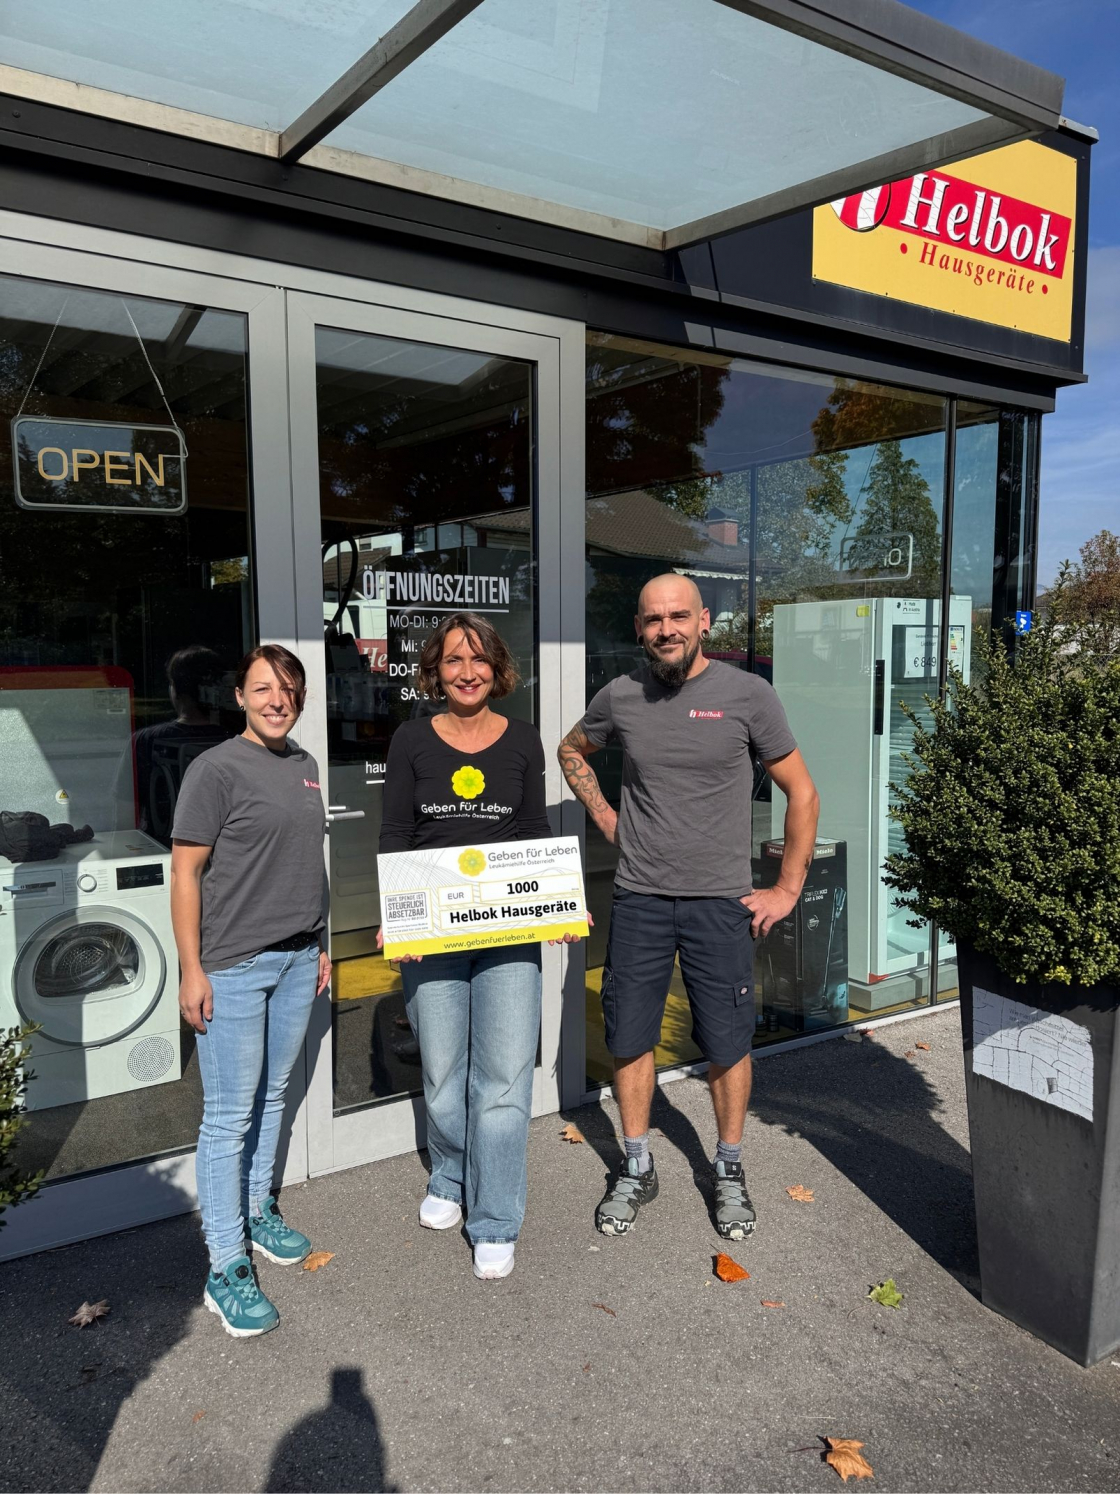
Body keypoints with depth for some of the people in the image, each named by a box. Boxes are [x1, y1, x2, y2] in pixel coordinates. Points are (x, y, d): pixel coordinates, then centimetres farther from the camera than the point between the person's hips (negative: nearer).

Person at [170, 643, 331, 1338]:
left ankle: (258, 1212, 37)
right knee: (230, 1117, 1)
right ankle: (227, 1269, 12)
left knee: (273, 1096, 18)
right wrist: (193, 970, -14)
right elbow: (185, 872, -11)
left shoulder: (305, 765, 10)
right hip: (232, 967, -6)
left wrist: (321, 945, 17)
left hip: (297, 961, 7)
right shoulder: (216, 769, -11)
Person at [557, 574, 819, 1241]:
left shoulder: (748, 695, -6)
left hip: (721, 902, -2)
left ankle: (729, 1170, 30)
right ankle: (637, 1170, 30)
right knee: (631, 1037, 10)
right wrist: (605, 816, 9)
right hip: (639, 898, 2)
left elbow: (803, 793, 0)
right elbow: (573, 750, 22)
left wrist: (788, 890, -2)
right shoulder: (620, 696, 1)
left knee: (728, 1044, 8)